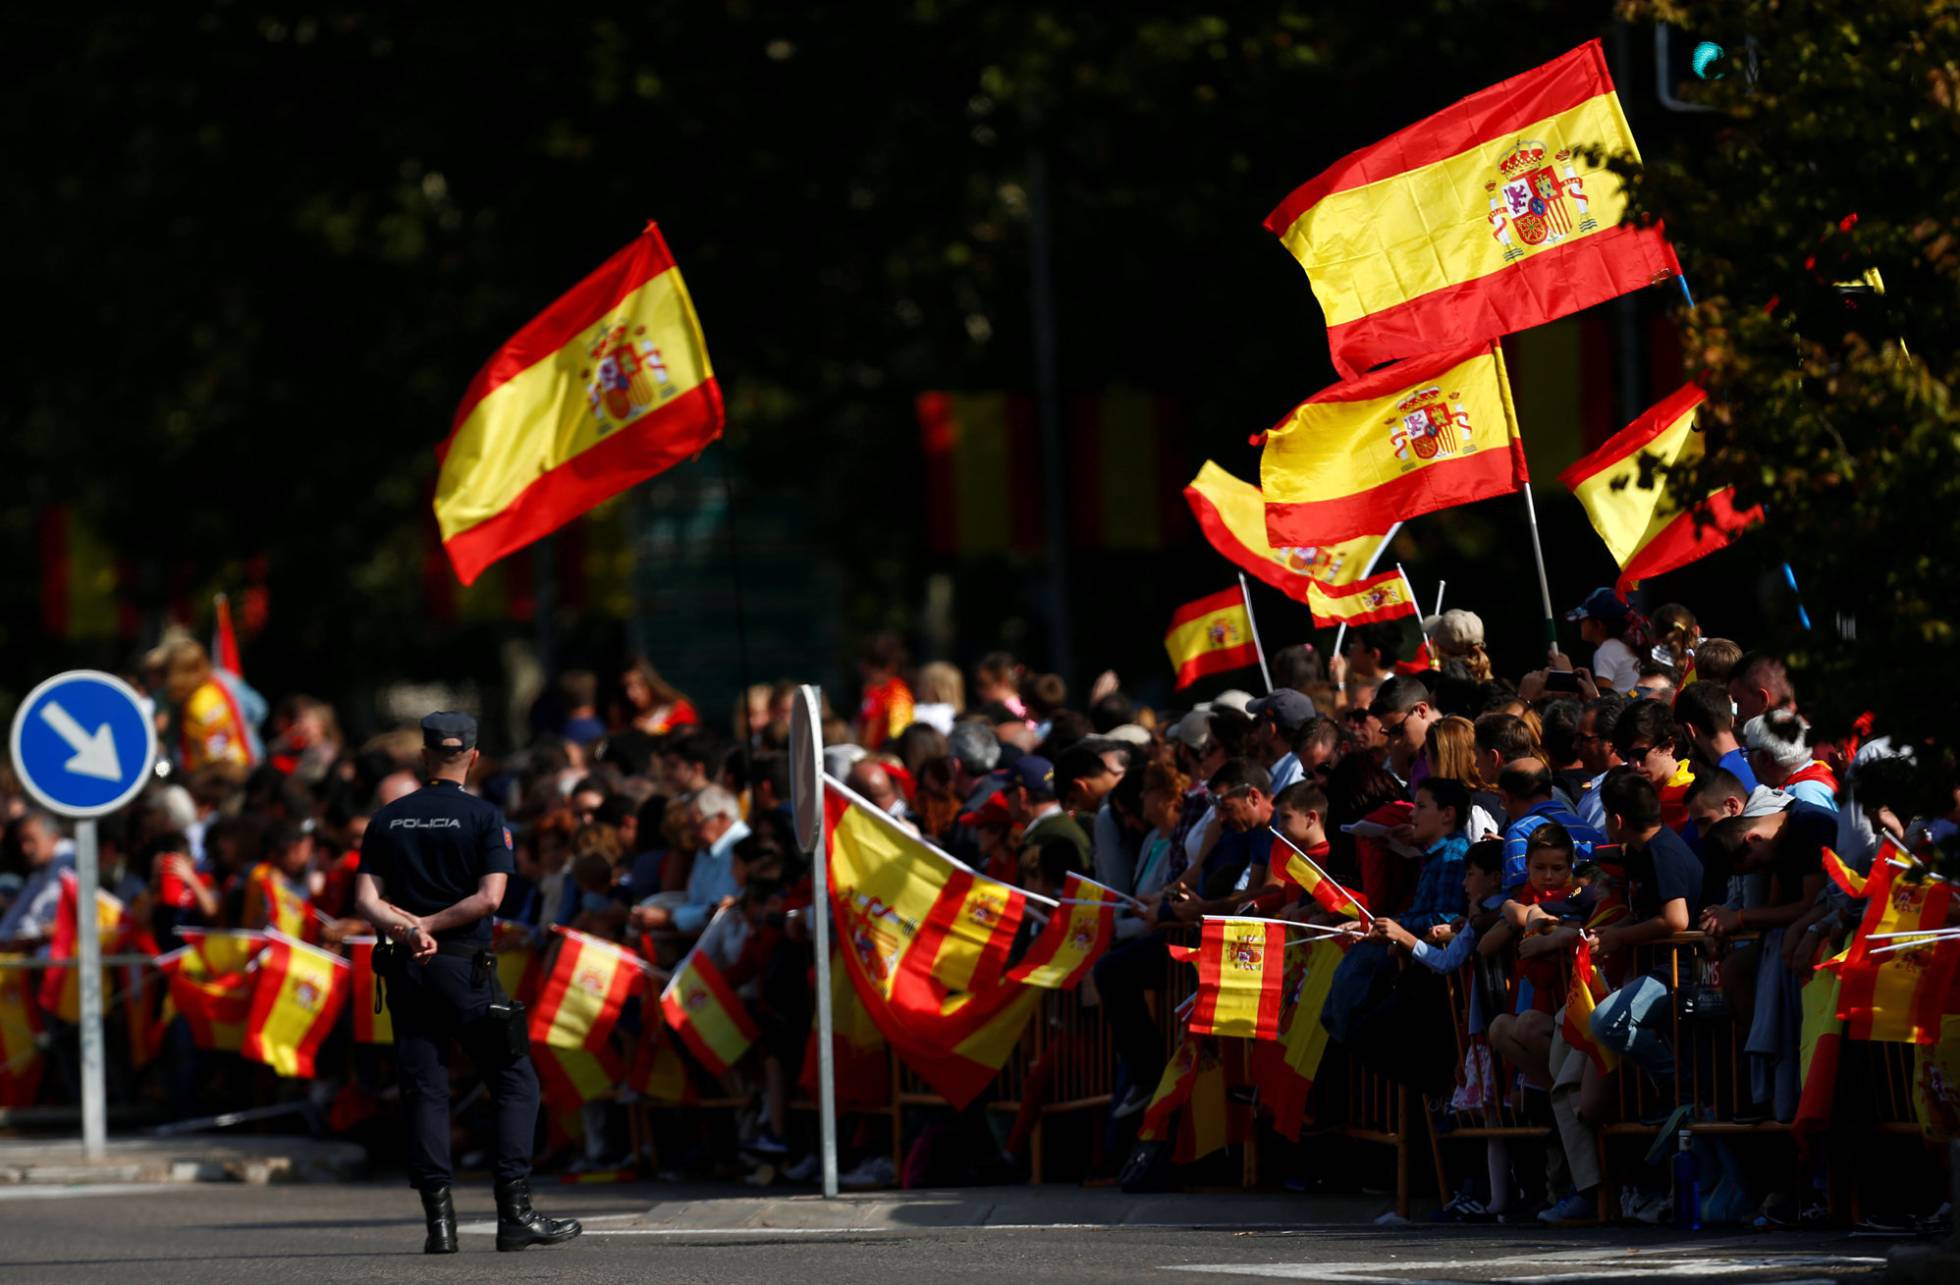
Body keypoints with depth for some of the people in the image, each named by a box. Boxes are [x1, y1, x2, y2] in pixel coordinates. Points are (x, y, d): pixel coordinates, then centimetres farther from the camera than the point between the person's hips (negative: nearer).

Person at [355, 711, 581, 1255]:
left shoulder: (387, 820, 9)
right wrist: (427, 925, -9)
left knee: (424, 1092, 5)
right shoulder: (483, 817, -3)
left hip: (405, 968, 4)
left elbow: (367, 898, -1)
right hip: (465, 966, -4)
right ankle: (515, 1213, -5)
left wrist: (403, 928, -15)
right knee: (515, 1084, 4)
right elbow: (489, 897, -12)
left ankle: (439, 1220, -2)